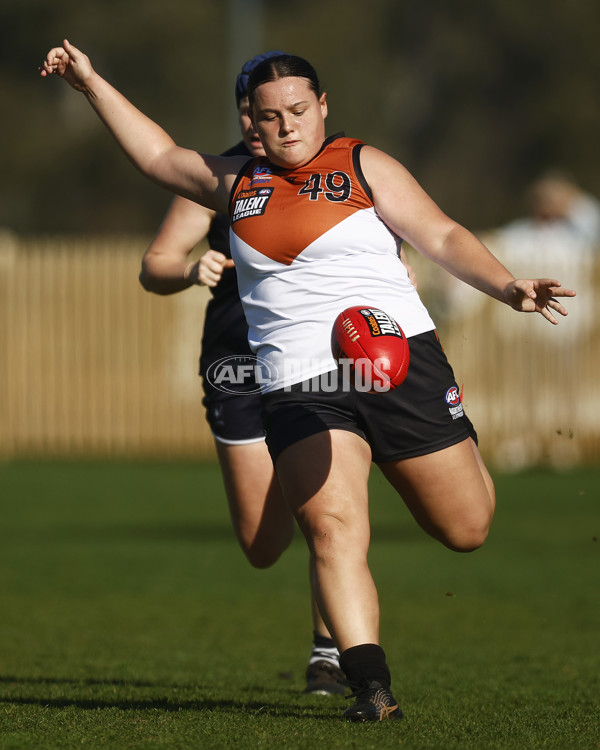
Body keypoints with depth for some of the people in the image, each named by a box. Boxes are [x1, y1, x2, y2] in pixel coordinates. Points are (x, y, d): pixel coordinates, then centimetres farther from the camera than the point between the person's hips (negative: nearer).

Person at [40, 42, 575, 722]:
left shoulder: (362, 166, 5)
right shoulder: (237, 180, 17)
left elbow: (443, 238, -1)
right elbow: (159, 156, 30)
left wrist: (505, 286, -17)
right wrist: (92, 85, 29)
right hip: (298, 385, 2)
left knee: (466, 530, 3)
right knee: (331, 526, -22)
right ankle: (370, 684, -25)